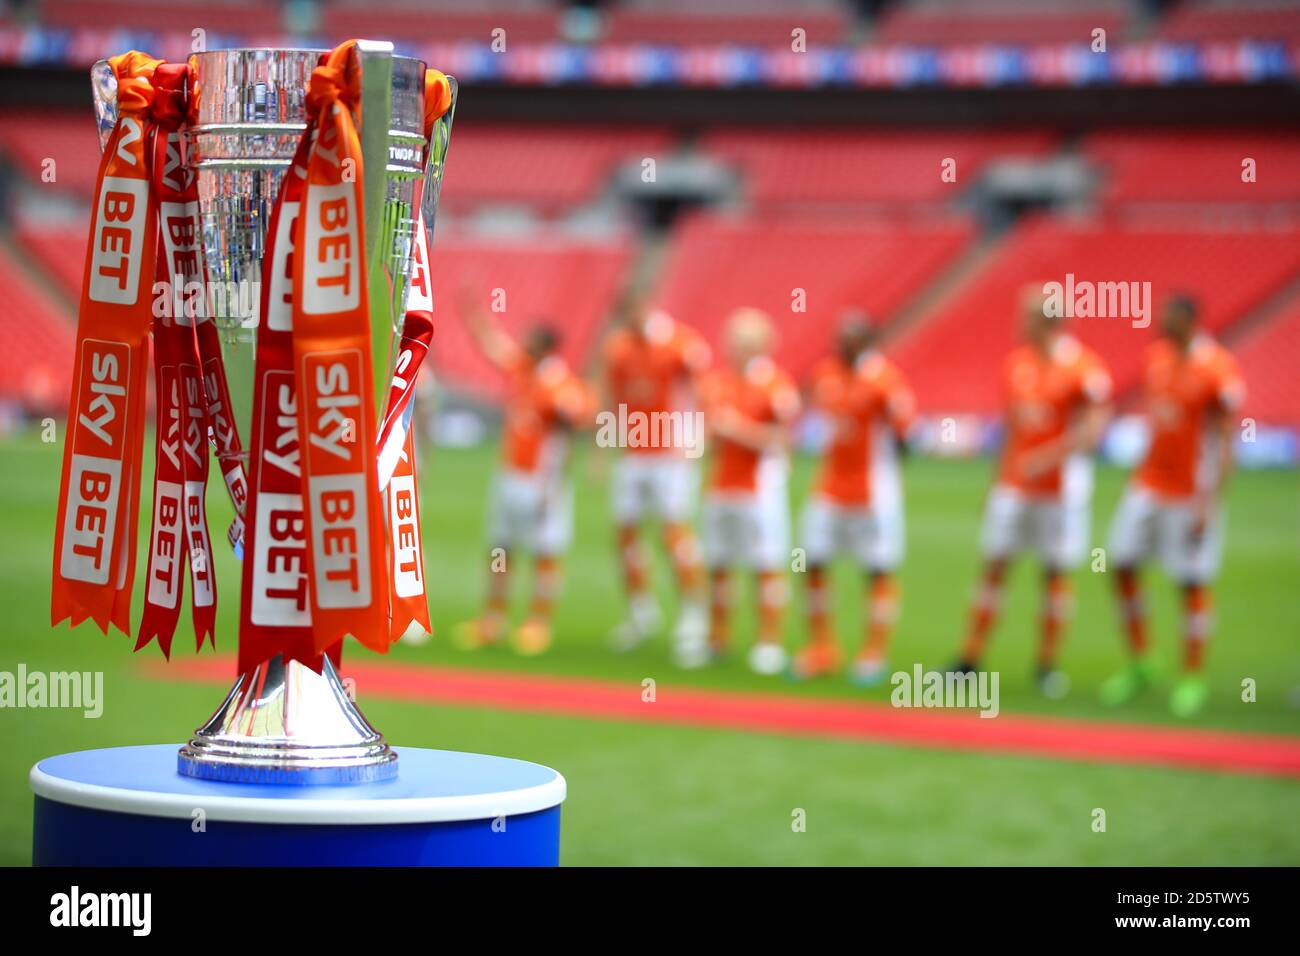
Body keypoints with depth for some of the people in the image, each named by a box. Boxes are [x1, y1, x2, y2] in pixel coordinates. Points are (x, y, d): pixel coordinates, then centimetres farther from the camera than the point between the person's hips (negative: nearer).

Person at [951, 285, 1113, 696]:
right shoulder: (1015, 365, 7)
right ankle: (969, 659, 7)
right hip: (1014, 487, 5)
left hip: (1061, 488, -5)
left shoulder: (1083, 366, -12)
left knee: (1056, 573, 2)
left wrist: (1048, 458, -27)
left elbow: (1093, 427, -17)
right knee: (994, 567, 3)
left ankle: (1047, 665, 12)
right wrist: (1001, 480, 15)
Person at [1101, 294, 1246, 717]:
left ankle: (1192, 679, 10)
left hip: (1192, 492, -7)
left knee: (1193, 583, 0)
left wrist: (1209, 503, -20)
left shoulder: (1219, 371, -16)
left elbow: (1226, 443, -16)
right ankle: (1138, 665, 17)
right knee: (1123, 567, 4)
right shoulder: (1156, 356, 4)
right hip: (1149, 485, 7)